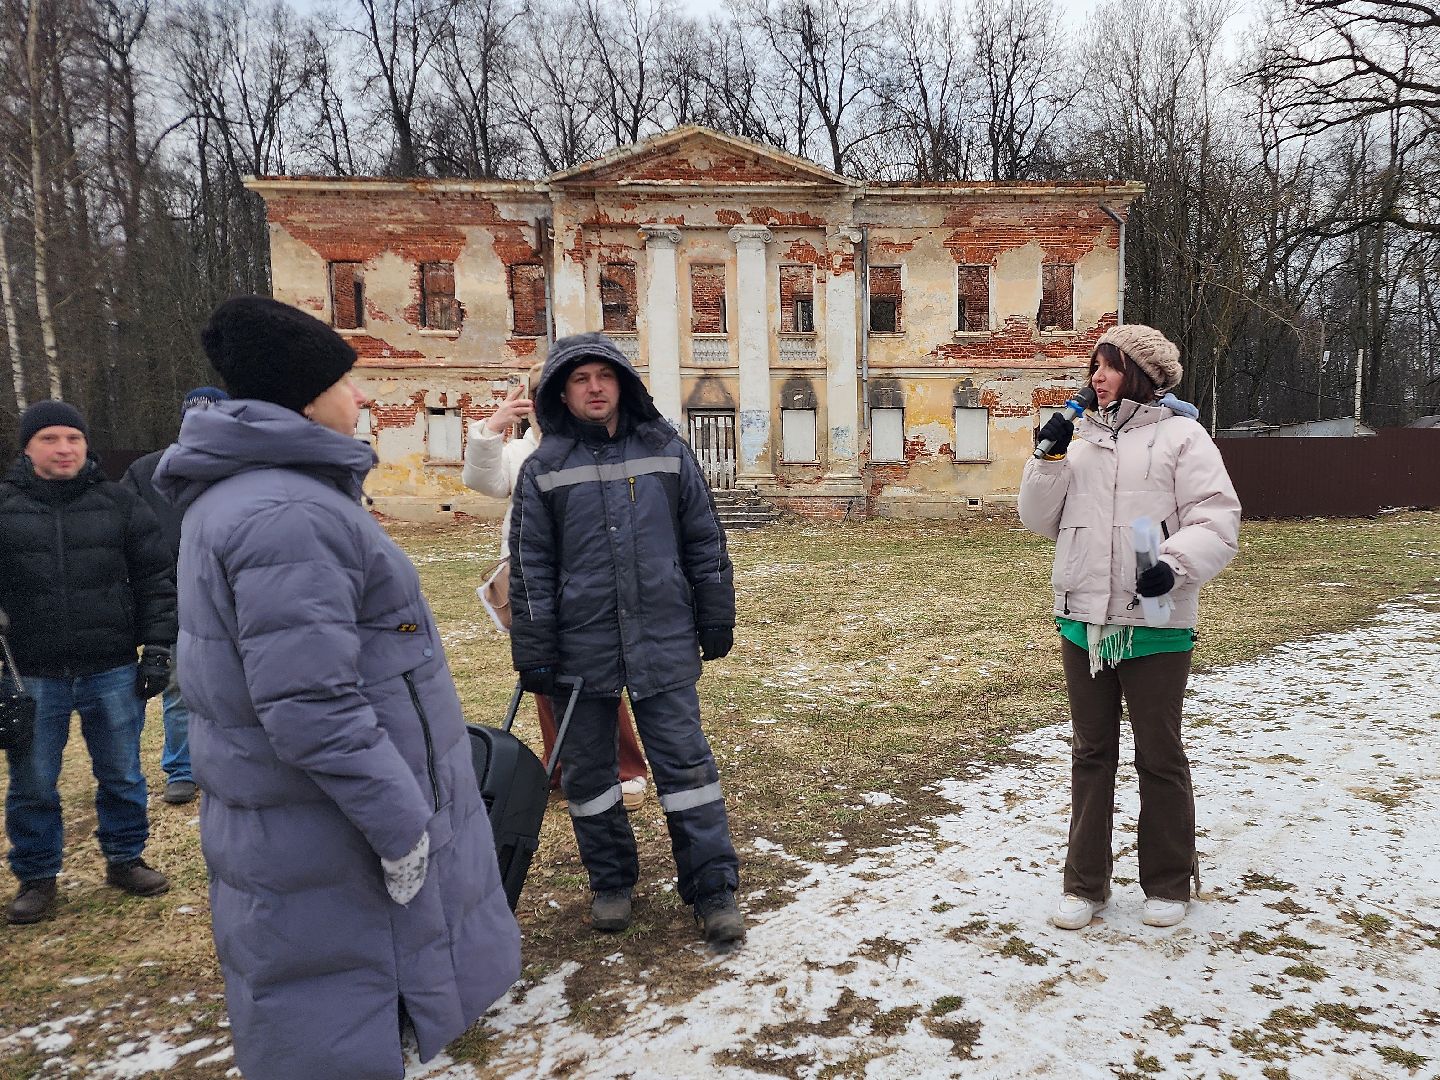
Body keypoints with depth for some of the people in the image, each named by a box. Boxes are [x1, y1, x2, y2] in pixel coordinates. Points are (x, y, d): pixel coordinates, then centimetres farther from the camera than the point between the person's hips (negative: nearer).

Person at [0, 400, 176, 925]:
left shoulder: (120, 503, 1)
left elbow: (154, 581, 4)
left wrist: (157, 648, -2)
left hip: (113, 672, 0)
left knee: (122, 776, 13)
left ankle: (124, 859, 32)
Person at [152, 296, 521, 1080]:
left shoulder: (243, 495, 10)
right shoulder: (288, 516, -25)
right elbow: (310, 709, -30)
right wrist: (399, 823, -21)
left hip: (289, 819, 10)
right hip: (326, 832, -10)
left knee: (332, 1008, 24)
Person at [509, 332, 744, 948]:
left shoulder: (667, 453, 4)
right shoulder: (544, 469, 1)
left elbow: (704, 543, 7)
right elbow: (530, 568, 0)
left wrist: (716, 620, 7)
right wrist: (534, 655, -2)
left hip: (663, 642, 0)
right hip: (581, 647, 1)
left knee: (685, 763, 2)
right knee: (588, 771, 11)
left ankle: (714, 888, 13)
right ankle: (611, 882, 30)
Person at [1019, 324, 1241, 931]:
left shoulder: (1180, 435, -3)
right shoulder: (1080, 437, 11)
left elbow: (1217, 521, -10)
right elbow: (1039, 519, 7)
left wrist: (1176, 565, -27)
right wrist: (1051, 458, -6)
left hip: (1155, 624, -4)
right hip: (1083, 621, 5)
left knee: (1160, 756, 9)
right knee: (1091, 754, 14)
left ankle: (1168, 884, 27)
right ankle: (1085, 883, 26)